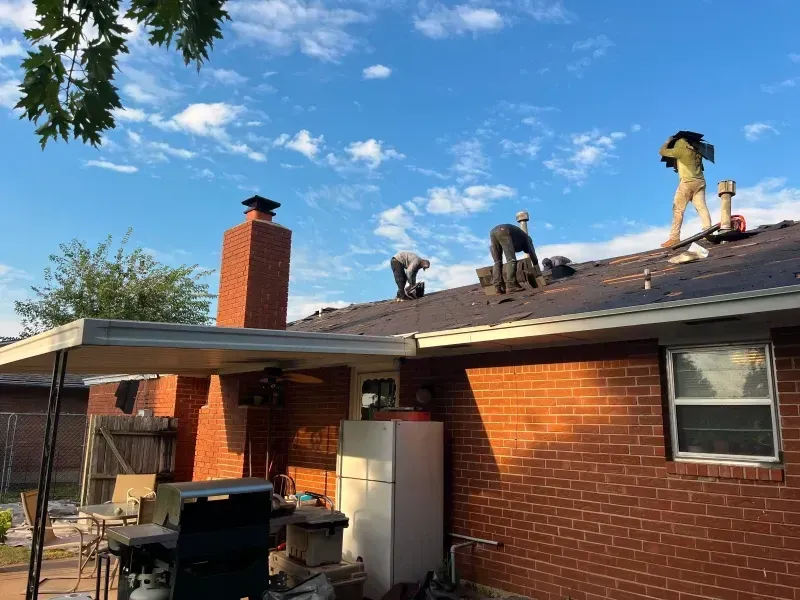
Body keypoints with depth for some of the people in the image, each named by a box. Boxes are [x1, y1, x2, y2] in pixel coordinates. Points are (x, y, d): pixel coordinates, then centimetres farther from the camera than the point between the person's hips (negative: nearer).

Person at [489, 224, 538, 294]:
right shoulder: (526, 238, 31)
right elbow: (532, 255, 26)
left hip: (492, 232, 6)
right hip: (504, 231, -6)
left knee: (497, 262, 6)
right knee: (511, 260, -6)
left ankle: (498, 287, -5)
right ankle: (511, 285, -17)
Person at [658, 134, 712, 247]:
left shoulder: (681, 150, -4)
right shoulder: (696, 151, 16)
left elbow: (662, 151, 4)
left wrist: (669, 141, 20)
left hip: (687, 182, -7)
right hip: (700, 182, 7)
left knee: (678, 210, -6)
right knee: (702, 208, 0)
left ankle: (674, 237, -12)